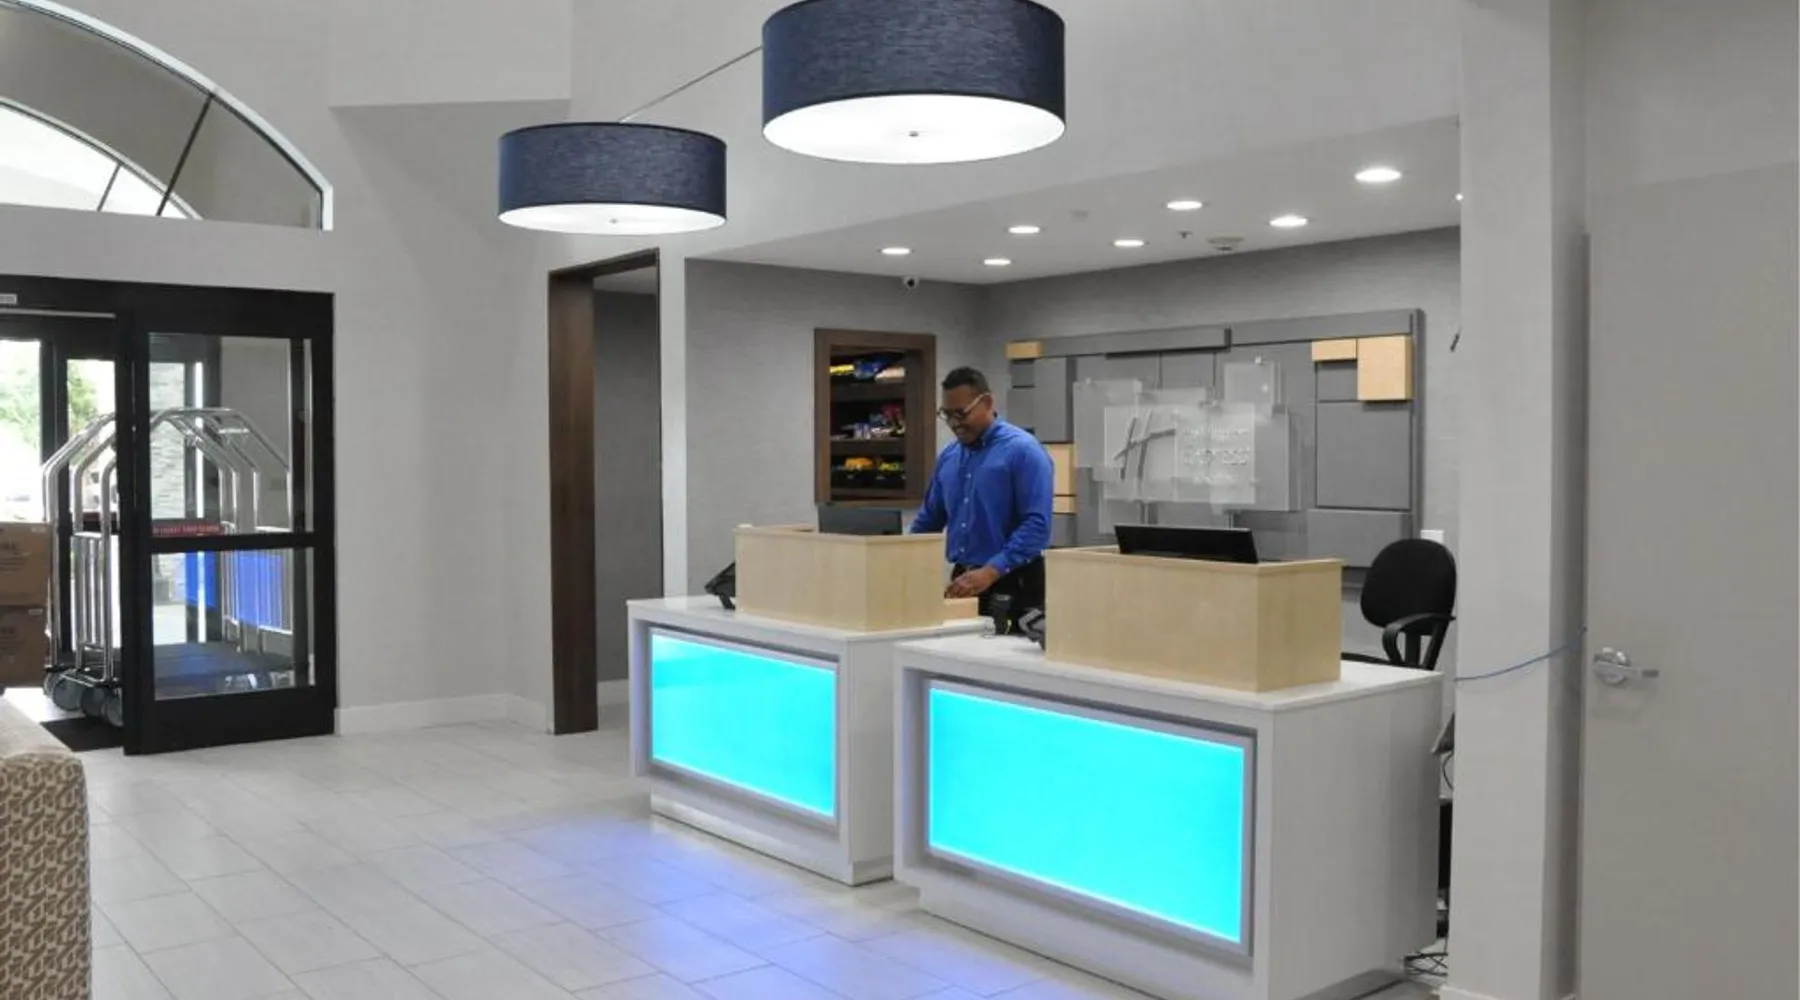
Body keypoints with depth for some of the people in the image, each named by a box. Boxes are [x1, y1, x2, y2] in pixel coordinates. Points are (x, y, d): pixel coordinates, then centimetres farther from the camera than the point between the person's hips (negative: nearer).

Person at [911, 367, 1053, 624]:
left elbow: (1037, 524, -19)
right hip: (963, 583, 6)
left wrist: (990, 571, -26)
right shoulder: (948, 457, 12)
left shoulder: (1023, 450, -11)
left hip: (1012, 585, -6)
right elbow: (929, 520, 21)